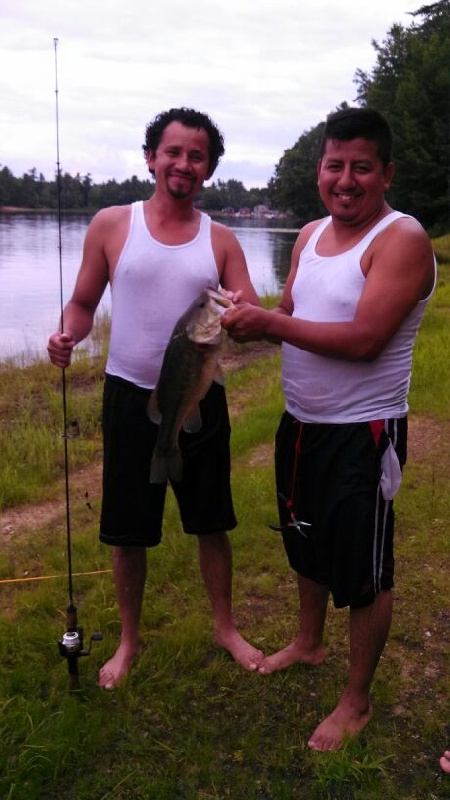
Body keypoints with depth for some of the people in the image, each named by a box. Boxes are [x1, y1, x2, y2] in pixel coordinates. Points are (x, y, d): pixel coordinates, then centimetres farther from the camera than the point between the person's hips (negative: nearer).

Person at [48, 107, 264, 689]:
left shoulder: (221, 240, 2)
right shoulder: (112, 224, -1)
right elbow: (83, 302, 4)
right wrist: (67, 334, -18)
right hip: (130, 399, -1)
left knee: (211, 523, 13)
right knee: (126, 531, 10)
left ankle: (224, 626, 36)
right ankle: (129, 639, 33)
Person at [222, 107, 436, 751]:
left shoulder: (402, 238, -17)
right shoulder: (310, 234, 8)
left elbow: (363, 340, -26)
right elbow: (290, 317, 7)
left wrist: (268, 323, -23)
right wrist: (248, 324, -14)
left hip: (362, 435, -8)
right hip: (301, 422, 8)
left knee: (364, 571, 7)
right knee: (307, 543, 25)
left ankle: (357, 701, 27)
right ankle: (309, 641, 50)